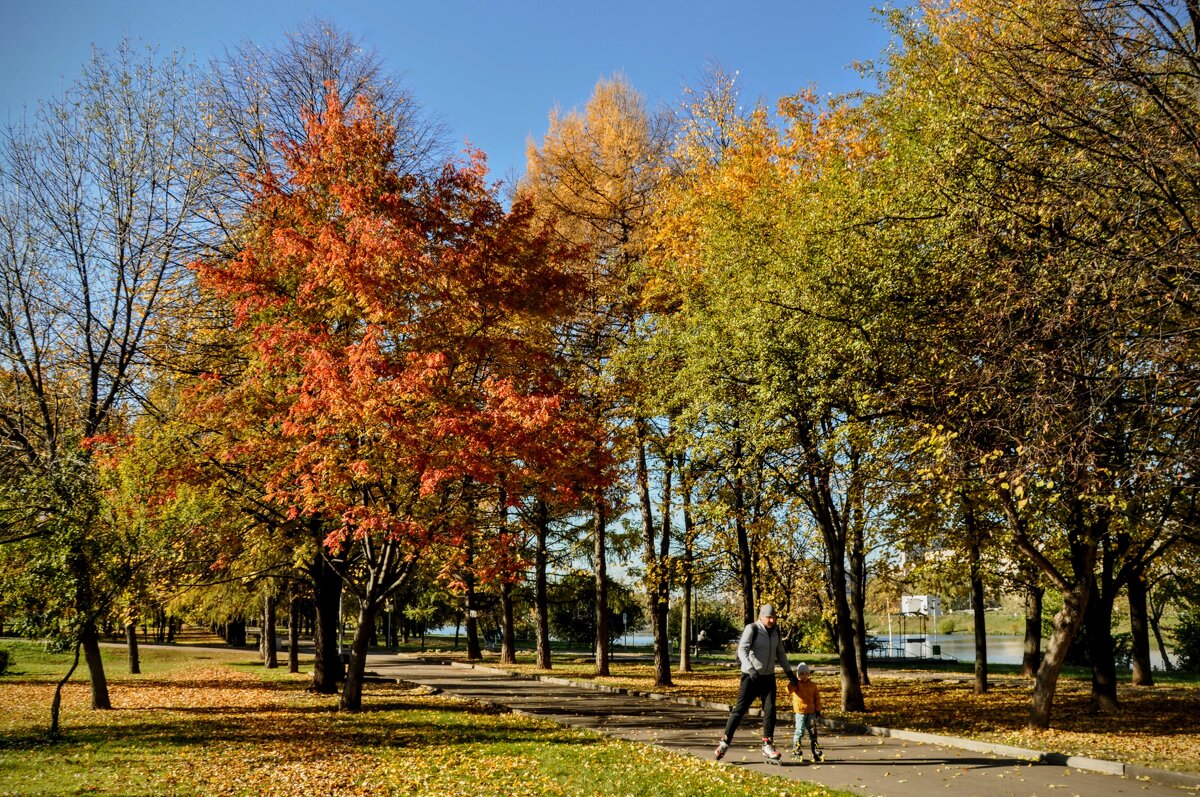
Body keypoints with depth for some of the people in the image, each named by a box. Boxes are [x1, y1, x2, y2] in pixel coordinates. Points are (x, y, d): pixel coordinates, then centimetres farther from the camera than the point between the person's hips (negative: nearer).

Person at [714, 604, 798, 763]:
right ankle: (725, 742, 4)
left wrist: (789, 672, 20)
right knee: (740, 709, -4)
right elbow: (742, 650, -23)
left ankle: (767, 745, 7)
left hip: (768, 677, 6)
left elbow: (780, 653, 22)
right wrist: (750, 669, -36)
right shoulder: (751, 629, -12)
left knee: (770, 710, -2)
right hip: (751, 677, -5)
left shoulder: (776, 632, 9)